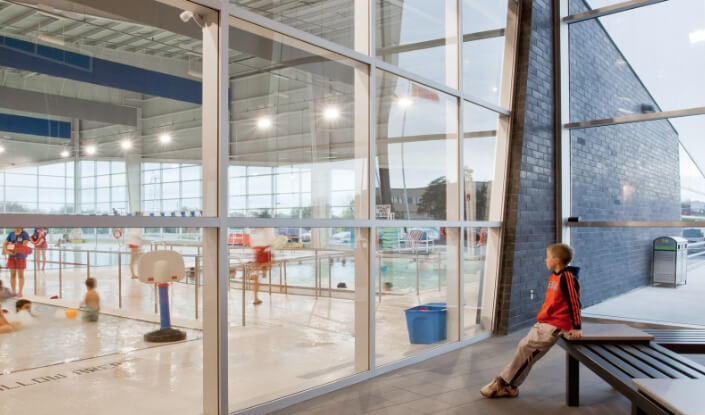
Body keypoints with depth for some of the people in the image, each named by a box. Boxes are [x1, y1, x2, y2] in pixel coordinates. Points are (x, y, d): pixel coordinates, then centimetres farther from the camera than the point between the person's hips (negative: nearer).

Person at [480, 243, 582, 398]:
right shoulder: (554, 276, 11)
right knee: (524, 347, 7)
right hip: (544, 322, 9)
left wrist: (576, 327, -16)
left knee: (527, 350, -9)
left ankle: (504, 384, 2)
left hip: (555, 325, -9)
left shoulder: (567, 277, -16)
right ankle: (508, 385, 12)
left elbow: (574, 302, -17)